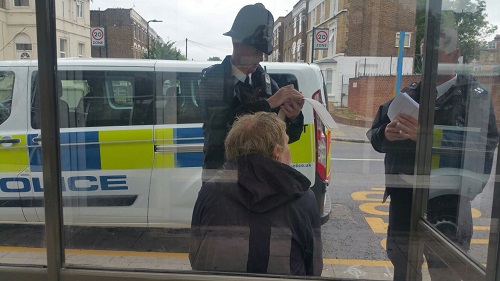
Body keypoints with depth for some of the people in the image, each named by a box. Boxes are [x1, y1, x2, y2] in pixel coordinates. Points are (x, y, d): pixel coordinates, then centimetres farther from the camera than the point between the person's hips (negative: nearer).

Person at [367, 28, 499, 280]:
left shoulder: (475, 96, -3)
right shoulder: (410, 94, 12)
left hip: (447, 209, -4)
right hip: (403, 202, 5)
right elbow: (374, 135, 11)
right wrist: (386, 134, -12)